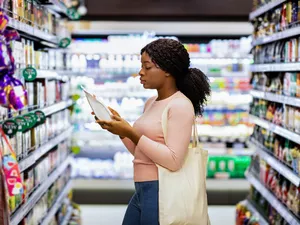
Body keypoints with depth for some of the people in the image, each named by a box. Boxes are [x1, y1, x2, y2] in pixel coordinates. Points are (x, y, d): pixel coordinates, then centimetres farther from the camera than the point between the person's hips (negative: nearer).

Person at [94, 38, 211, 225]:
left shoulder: (181, 105, -13)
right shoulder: (151, 103, 12)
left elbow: (173, 161, -21)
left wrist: (131, 133, -20)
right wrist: (122, 130, 1)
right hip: (142, 190, 8)